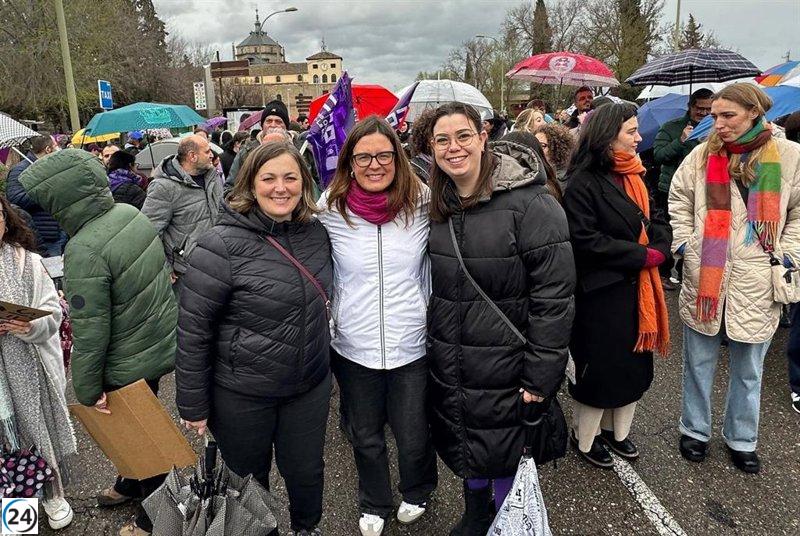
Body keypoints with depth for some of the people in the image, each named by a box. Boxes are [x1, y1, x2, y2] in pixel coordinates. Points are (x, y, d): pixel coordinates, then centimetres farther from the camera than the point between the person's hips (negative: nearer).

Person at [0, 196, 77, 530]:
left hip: (31, 367, 0)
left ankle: (53, 493, 34)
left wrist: (31, 327, -25)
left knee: (40, 424, 13)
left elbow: (53, 312, -5)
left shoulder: (27, 262, -5)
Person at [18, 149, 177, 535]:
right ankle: (131, 484, 51)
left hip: (132, 363, -8)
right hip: (163, 340, 8)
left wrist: (88, 389, -11)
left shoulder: (84, 251, -28)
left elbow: (90, 331, -24)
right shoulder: (131, 213, -5)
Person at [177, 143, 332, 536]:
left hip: (311, 386, 4)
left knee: (307, 471, 21)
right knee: (248, 479, 19)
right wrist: (193, 405, -10)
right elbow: (193, 329, -15)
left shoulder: (316, 233, -3)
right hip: (241, 395, -4)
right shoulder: (223, 245, -20)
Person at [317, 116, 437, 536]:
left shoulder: (423, 203, -7)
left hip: (412, 344, 0)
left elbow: (434, 270, 6)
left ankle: (417, 493, 47)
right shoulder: (330, 210, -8)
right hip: (353, 347, 1)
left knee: (413, 437, 13)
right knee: (365, 437, 19)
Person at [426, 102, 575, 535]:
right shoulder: (436, 208, 3)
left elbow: (554, 295, -18)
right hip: (448, 367, 6)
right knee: (464, 448, 21)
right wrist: (434, 344, 11)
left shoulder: (529, 203, -17)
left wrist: (539, 377, -17)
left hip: (505, 368, -5)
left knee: (503, 456, 12)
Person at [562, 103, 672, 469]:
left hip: (637, 288, 8)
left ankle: (617, 430, 37)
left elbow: (656, 219, 13)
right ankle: (585, 438, 28)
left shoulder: (633, 176, 9)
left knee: (633, 362, 17)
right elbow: (584, 240, -23)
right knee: (598, 367, 5)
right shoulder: (582, 183, -17)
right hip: (600, 294, -8)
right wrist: (641, 255, -17)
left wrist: (659, 250, -8)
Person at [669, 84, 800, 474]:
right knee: (699, 363, 15)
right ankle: (695, 430, 35)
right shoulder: (702, 155, -2)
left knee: (748, 370, 16)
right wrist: (683, 241, 2)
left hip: (756, 282, 0)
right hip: (703, 277, 1)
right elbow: (678, 199, 11)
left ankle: (741, 439, 36)